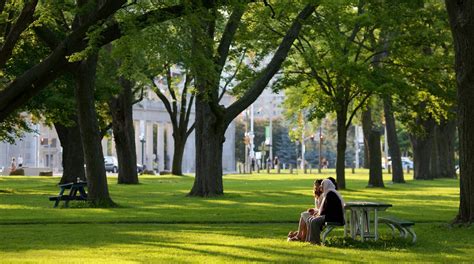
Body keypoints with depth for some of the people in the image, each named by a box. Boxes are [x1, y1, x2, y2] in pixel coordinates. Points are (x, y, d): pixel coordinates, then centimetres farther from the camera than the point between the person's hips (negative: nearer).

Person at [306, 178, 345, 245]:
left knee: (314, 221, -23)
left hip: (334, 217, -11)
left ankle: (316, 241, -17)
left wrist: (319, 214, -4)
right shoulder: (328, 193, 18)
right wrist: (319, 213, 9)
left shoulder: (330, 194, -15)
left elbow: (327, 208, -18)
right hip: (329, 215, 11)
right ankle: (310, 239, 3)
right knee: (311, 220, 3)